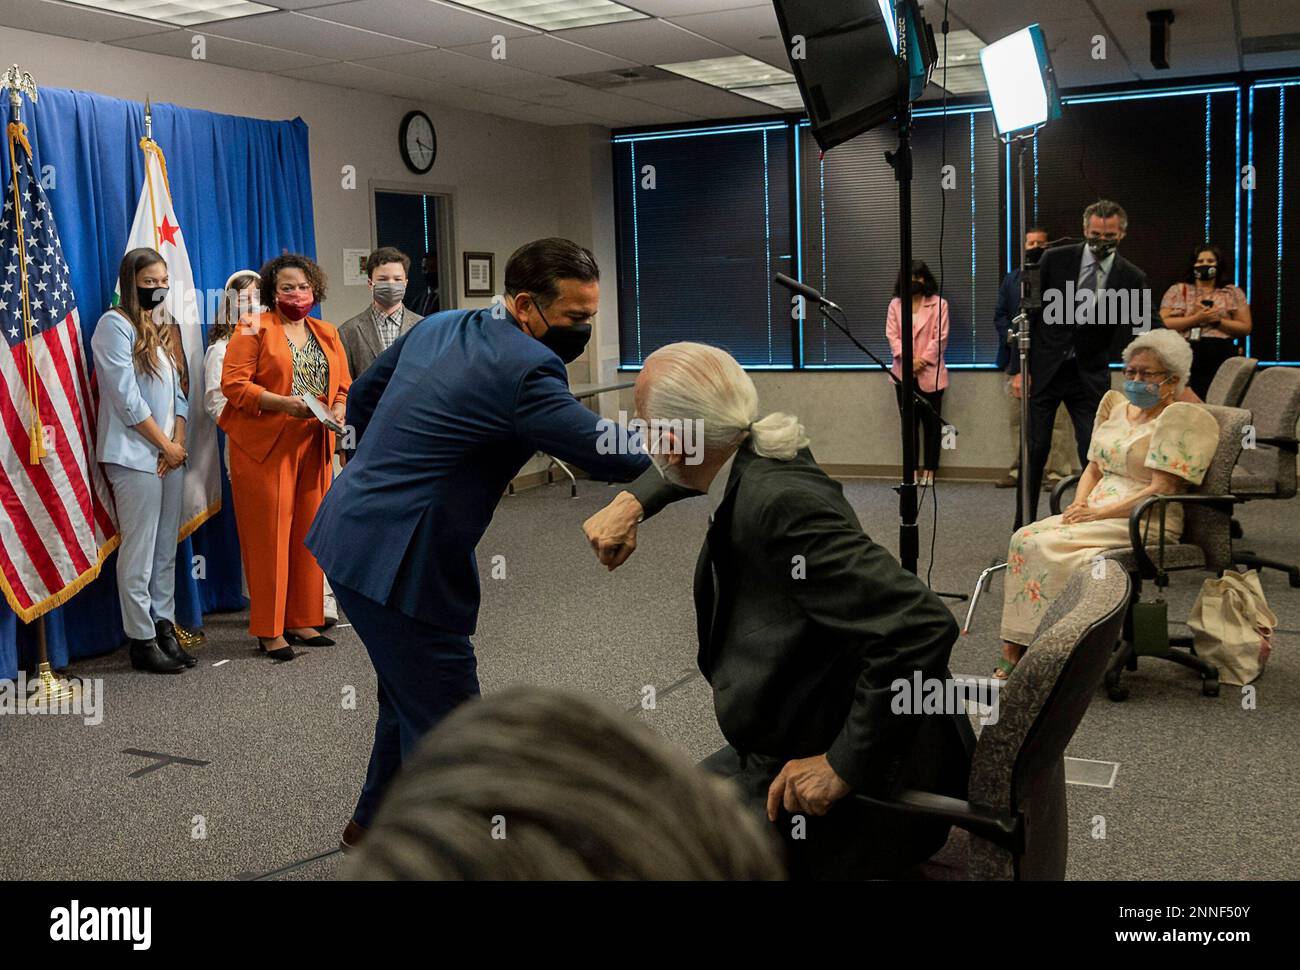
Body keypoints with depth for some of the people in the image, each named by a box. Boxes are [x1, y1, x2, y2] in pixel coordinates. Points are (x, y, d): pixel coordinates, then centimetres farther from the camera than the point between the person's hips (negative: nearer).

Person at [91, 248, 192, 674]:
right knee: (139, 551, -4)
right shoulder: (115, 325, -6)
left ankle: (164, 625, 16)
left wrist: (179, 442, -1)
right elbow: (126, 398, -13)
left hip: (169, 454, 7)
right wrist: (165, 445, -9)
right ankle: (141, 639, 1)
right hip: (135, 455, -7)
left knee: (167, 548, 9)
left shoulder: (163, 328, 17)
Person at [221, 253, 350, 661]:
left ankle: (303, 621, 19)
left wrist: (338, 411, -5)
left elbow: (344, 386, 16)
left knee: (307, 532, 9)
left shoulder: (327, 334, 16)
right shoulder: (254, 330, -2)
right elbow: (233, 384, -10)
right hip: (264, 448, -5)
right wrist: (281, 403, -22)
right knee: (268, 536, -2)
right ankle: (269, 630, 5)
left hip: (313, 447, 5)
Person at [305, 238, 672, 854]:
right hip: (398, 562, -10)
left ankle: (375, 822, 44)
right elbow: (603, 450, -24)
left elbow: (360, 398, 19)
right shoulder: (524, 368, -20)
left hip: (348, 534, 10)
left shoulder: (438, 327, 9)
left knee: (410, 697, 26)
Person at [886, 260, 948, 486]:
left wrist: (922, 361, -13)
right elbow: (892, 335, 1)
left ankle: (929, 471, 8)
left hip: (930, 372, -2)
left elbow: (940, 337, -5)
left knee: (932, 423, 2)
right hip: (904, 373, 3)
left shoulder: (939, 304, 1)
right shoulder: (895, 305, 9)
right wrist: (909, 360, -13)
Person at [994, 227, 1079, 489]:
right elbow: (1000, 315, 12)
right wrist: (1012, 336, -4)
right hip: (1017, 360, 5)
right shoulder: (1010, 279, 17)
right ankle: (1018, 470, 19)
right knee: (1017, 419, 10)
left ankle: (1059, 471, 0)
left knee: (1056, 419, -5)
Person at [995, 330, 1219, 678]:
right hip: (1096, 516, 7)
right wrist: (1079, 506, -1)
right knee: (1024, 538, -19)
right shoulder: (1116, 405, 18)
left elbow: (1161, 489, -14)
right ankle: (1015, 650, -22)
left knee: (1047, 545, -27)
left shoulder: (1181, 418, -6)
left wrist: (1099, 512, -16)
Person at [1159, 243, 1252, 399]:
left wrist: (1219, 321, -5)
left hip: (1221, 358, 1)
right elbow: (1163, 323, 1)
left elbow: (1245, 328, 10)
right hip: (1185, 357, 0)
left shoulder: (1233, 293, 14)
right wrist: (1196, 319, -9)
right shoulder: (1177, 291, 12)